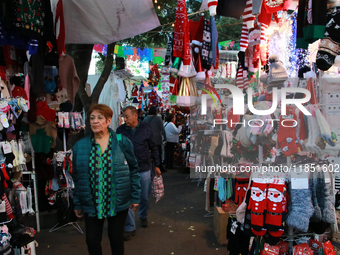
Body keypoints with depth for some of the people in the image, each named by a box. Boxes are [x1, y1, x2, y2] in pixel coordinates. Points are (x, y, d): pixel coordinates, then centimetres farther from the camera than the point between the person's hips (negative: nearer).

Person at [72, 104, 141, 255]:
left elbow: (133, 169, -1)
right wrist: (77, 204, 6)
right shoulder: (80, 146, -1)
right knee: (92, 240, 11)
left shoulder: (122, 143, -7)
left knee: (116, 239, 14)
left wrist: (135, 197, -2)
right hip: (91, 204, 2)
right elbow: (77, 177, 4)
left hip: (118, 202, -1)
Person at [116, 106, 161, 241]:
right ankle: (130, 228, 15)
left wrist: (156, 165, 6)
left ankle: (143, 216, 44)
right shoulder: (120, 130, -4)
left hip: (144, 169, 1)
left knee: (144, 197, 15)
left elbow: (153, 148, 5)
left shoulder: (146, 128, -4)